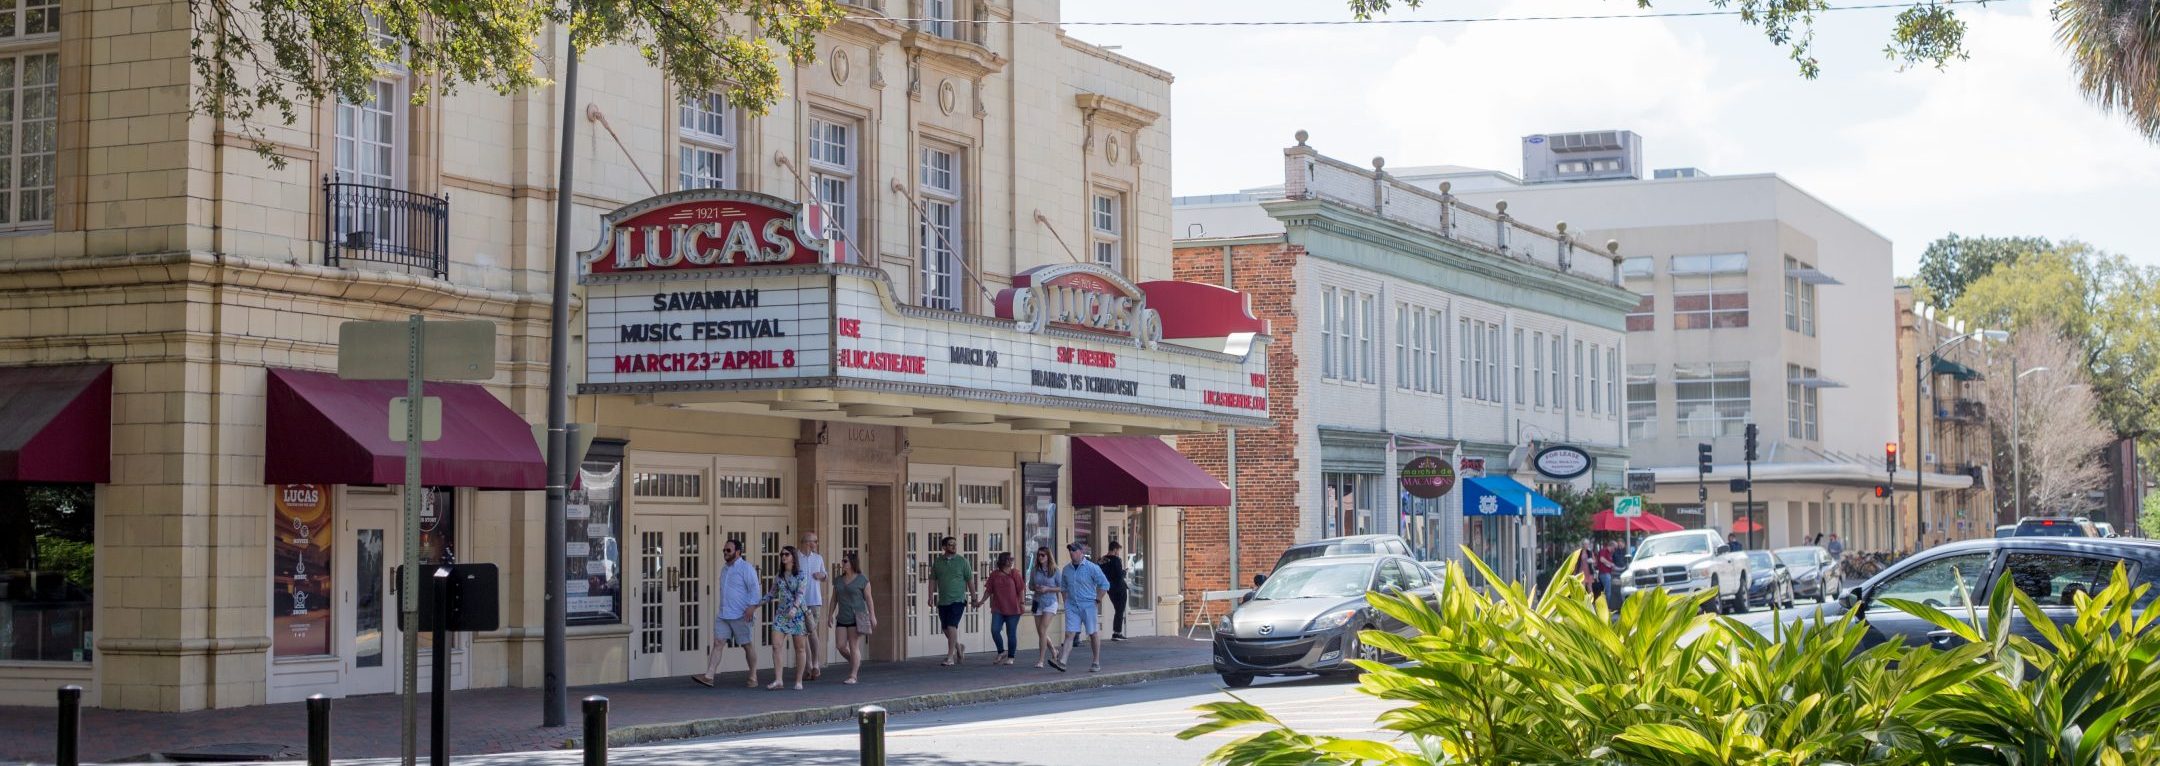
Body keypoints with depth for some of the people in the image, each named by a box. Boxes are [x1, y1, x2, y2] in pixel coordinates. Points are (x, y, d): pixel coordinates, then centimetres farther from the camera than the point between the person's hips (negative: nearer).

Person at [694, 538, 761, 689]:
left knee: (748, 645, 3)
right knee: (718, 643, -4)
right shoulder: (725, 568, 17)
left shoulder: (746, 568, -8)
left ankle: (753, 678, 13)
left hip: (741, 616, -7)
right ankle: (708, 677, -11)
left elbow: (754, 589, -14)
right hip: (723, 615, 7)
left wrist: (752, 606, -24)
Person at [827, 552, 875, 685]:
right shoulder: (838, 580, 11)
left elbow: (869, 599, -4)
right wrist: (831, 614, 6)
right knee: (841, 646, -1)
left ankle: (853, 676, -5)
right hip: (842, 618, 5)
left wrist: (872, 616, -9)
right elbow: (834, 599, 13)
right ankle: (855, 663, 25)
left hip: (857, 618, -5)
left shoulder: (862, 580, -3)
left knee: (854, 646, -7)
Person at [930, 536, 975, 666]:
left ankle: (950, 657, -15)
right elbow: (933, 580, 10)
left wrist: (973, 598, 3)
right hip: (943, 601, 4)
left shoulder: (962, 561, -1)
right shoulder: (937, 562, 7)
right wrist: (931, 596, 0)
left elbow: (970, 580, 3)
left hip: (958, 600, -4)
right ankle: (957, 646, 38)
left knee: (951, 626, -15)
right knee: (945, 628, 11)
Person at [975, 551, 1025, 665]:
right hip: (998, 609, 2)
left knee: (1011, 633, 2)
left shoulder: (1014, 573, 0)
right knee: (995, 630, -9)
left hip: (1012, 609, -2)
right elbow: (989, 590, 9)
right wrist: (980, 602, 1)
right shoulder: (994, 574, 6)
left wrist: (1021, 604, -7)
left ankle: (1010, 657, 14)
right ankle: (1002, 652, 12)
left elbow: (1020, 590, 0)